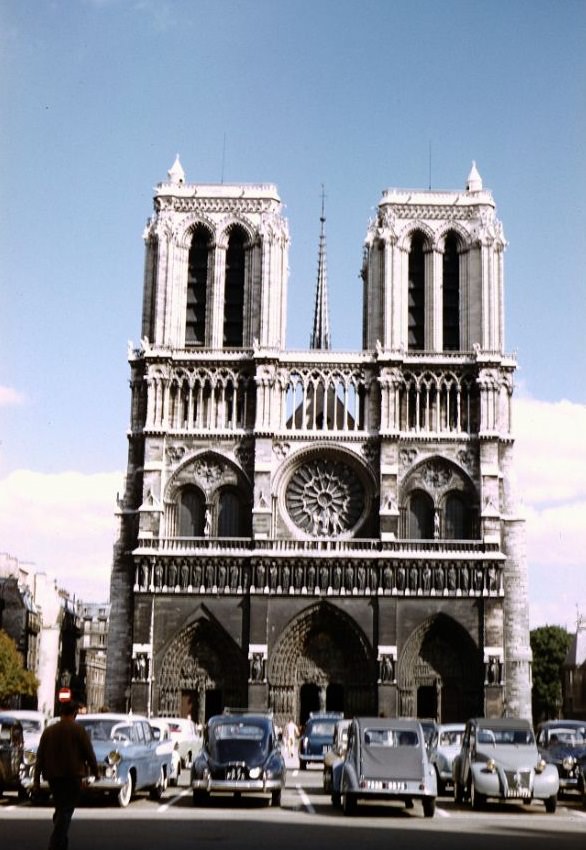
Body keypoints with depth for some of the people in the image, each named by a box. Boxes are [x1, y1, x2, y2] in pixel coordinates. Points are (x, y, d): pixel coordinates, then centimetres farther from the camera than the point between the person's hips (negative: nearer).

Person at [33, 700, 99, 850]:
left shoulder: (48, 731, 8)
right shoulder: (78, 730, -6)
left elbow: (40, 757, 7)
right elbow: (89, 753, -5)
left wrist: (36, 780, 9)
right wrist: (94, 770, 9)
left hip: (53, 777, 5)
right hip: (72, 776, -5)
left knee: (60, 810, 19)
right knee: (66, 811, -5)